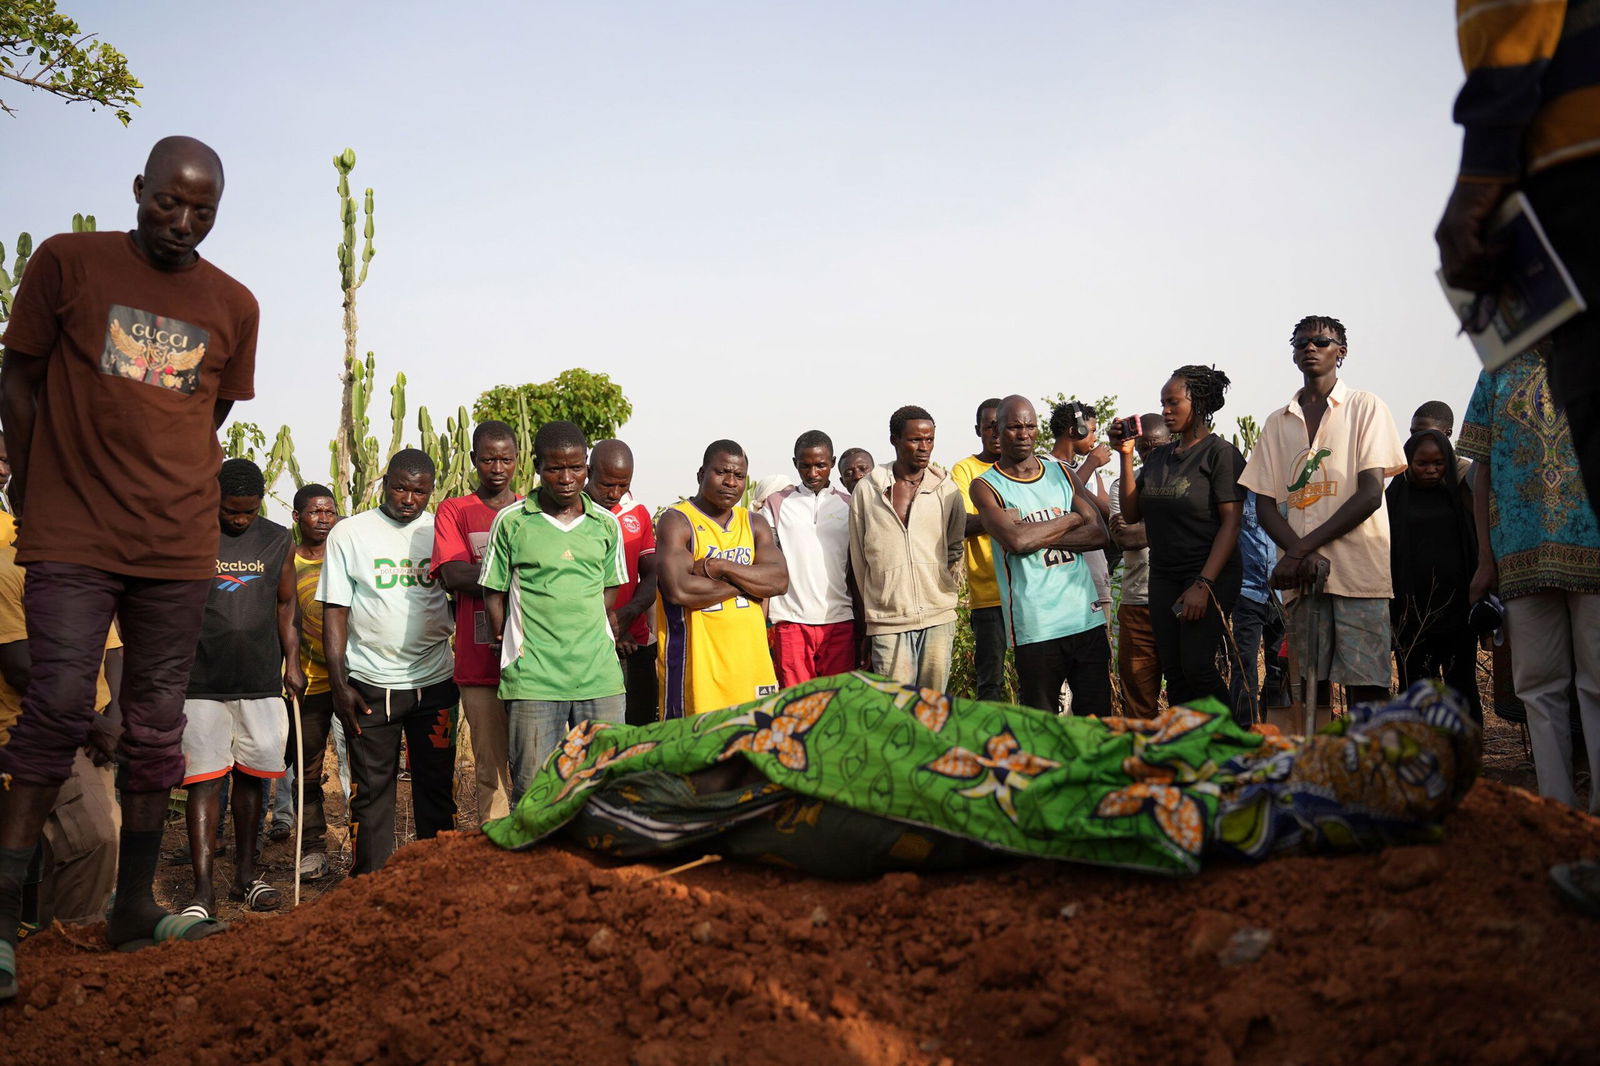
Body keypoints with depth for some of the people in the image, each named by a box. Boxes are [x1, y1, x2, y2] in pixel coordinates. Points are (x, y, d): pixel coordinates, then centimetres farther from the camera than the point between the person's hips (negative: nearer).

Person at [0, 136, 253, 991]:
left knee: (156, 726, 7)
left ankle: (134, 906, 17)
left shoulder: (234, 306, 9)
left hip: (178, 545, 3)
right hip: (72, 537, -3)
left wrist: (169, 490, 9)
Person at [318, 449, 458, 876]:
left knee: (435, 785, 6)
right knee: (371, 789, 5)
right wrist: (339, 684, -6)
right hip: (370, 684, -1)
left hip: (434, 680, 1)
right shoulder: (349, 533, 3)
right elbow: (335, 611, 1)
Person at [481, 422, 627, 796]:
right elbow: (494, 595, 6)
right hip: (532, 680, -2)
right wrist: (511, 651, 2)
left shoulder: (606, 524, 8)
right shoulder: (511, 522, 0)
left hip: (600, 677, 3)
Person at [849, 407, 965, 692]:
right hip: (887, 620, -2)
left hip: (938, 616, 2)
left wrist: (937, 589, 10)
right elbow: (858, 559, 8)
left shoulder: (947, 490, 6)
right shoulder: (866, 490, 2)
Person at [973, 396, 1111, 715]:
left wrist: (1038, 536, -9)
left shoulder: (1061, 471, 13)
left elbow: (1099, 533, 4)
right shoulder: (985, 485, 0)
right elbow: (1016, 540, -17)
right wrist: (1071, 519, -3)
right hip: (1035, 626, -4)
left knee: (1097, 716, 8)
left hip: (1087, 616, 4)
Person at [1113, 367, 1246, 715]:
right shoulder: (1158, 456, 13)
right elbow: (1131, 513, 10)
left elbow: (1230, 524, -12)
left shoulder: (1220, 453, -6)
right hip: (1164, 576, 6)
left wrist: (1203, 584, -19)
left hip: (1210, 575, -6)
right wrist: (1126, 455, 3)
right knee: (1173, 673, 5)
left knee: (1197, 668, -12)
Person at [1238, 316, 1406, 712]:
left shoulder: (1365, 407, 7)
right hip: (1299, 575, 4)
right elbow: (1265, 505, 11)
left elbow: (1371, 493, -4)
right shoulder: (1277, 423, 18)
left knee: (1366, 689, -8)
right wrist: (1299, 554, -9)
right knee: (1310, 691, 2)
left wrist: (1303, 548, -11)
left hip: (1358, 570, -3)